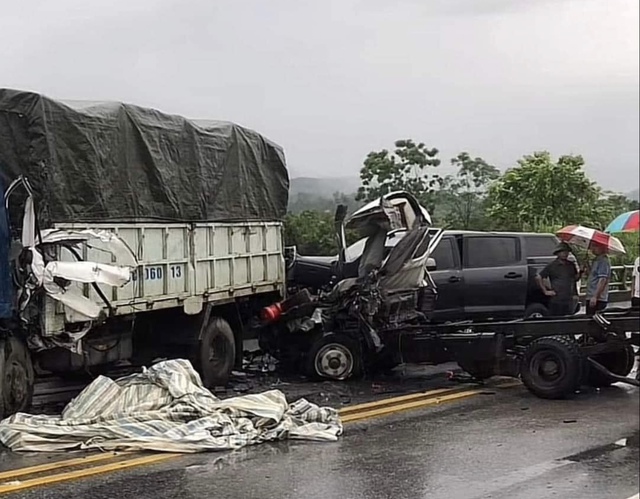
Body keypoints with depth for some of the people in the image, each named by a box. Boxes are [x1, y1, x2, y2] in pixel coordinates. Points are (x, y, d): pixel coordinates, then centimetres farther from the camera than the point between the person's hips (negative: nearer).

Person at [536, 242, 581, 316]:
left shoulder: (571, 265, 12)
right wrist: (545, 291, -4)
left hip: (569, 300, 5)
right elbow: (538, 277, -3)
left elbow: (576, 278, 20)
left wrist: (580, 271, 1)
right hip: (556, 301, -5)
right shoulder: (552, 266, -3)